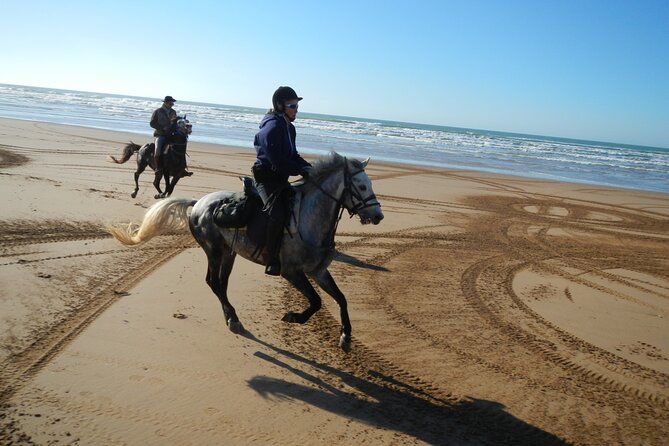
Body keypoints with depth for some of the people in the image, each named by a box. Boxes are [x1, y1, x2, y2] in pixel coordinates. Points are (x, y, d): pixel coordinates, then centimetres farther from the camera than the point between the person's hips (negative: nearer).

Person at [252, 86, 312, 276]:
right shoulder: (272, 127, -17)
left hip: (280, 178, 10)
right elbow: (278, 161, -23)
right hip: (266, 176, -10)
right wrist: (302, 171, -20)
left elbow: (293, 155, 17)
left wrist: (310, 167, 1)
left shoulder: (289, 127, 13)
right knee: (278, 213, -27)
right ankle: (272, 261, -20)